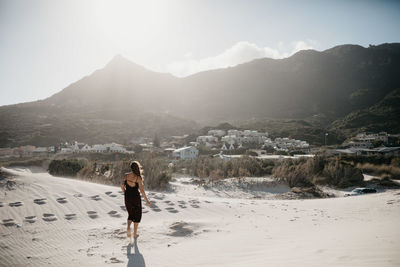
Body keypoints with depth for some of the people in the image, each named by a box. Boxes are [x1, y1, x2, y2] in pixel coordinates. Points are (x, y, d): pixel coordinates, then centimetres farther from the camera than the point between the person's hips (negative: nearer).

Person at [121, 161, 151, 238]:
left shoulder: (126, 175, -3)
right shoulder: (138, 178, -15)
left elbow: (122, 186, -1)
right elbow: (141, 190, -16)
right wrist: (147, 200, -9)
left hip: (127, 198, 4)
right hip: (136, 197, -4)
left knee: (130, 214, 21)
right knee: (137, 215, 16)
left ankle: (128, 227, -6)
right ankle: (135, 233, 21)